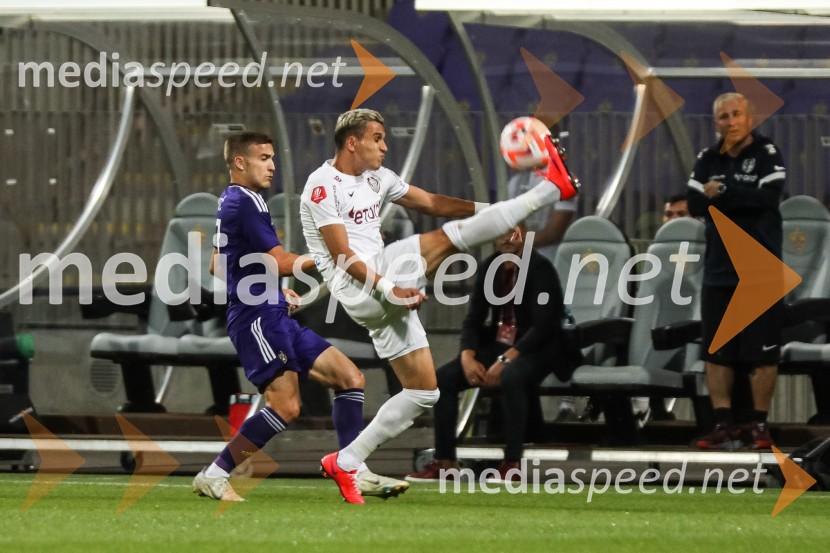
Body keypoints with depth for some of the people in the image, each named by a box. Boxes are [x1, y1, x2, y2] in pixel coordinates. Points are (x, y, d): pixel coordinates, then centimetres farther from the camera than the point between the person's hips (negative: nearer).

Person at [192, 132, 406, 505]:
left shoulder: (231, 203, 20)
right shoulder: (245, 202, -12)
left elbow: (217, 266, 29)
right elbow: (280, 263, -16)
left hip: (275, 318, 11)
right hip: (257, 319, -11)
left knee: (350, 378, 4)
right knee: (286, 405, -19)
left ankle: (355, 475, 1)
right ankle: (214, 476, -11)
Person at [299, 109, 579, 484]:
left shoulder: (376, 178, 16)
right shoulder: (324, 186, -9)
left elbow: (431, 203, 19)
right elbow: (342, 256, -16)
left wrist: (490, 211, 10)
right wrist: (388, 289, -26)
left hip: (387, 287, 9)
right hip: (357, 288, -9)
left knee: (423, 392, 8)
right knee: (446, 239, -19)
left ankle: (346, 462, 10)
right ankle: (550, 189, -19)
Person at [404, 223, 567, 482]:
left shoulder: (540, 268, -13)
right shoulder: (490, 267, 6)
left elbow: (543, 326, -20)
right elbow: (474, 318, 6)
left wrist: (505, 360, -27)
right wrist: (467, 357, -13)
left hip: (535, 350, -7)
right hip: (497, 344, 7)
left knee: (511, 377, -39)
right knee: (444, 377, -13)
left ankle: (512, 463, -33)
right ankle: (445, 461, -9)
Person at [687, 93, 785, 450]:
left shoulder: (767, 154, -3)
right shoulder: (708, 160, 10)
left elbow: (767, 197, -19)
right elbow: (695, 205, -4)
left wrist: (722, 192, -14)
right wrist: (743, 200, -14)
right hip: (718, 270, 5)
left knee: (762, 352, -4)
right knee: (716, 352, 4)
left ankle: (760, 425, 2)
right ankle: (724, 425, 8)